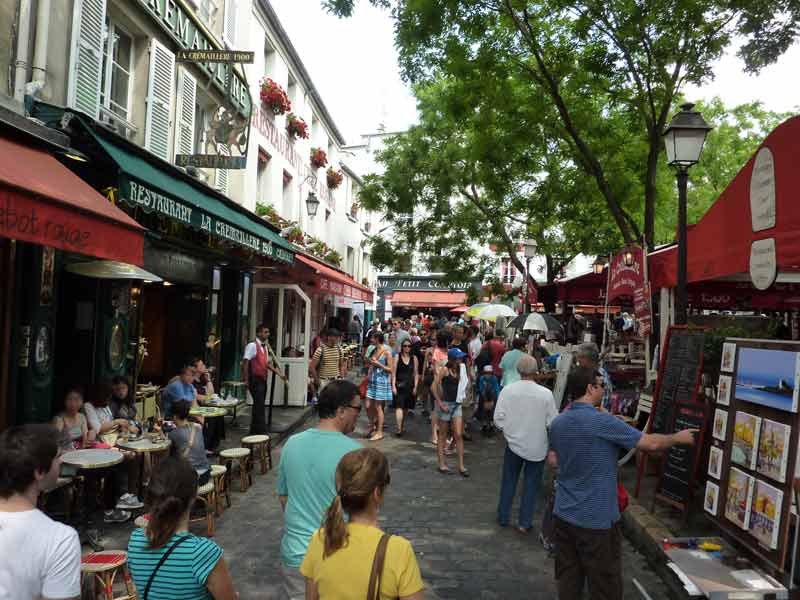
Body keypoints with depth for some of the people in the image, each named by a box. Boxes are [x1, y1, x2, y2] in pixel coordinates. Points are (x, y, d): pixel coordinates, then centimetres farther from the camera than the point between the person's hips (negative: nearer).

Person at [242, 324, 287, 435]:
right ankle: (261, 432, -6)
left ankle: (254, 432, 24)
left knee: (259, 405, 14)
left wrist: (279, 373, 10)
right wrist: (246, 379, -19)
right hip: (255, 380, -9)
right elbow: (245, 362, -16)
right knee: (259, 405, -10)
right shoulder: (252, 346, -13)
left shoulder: (265, 347, 14)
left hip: (263, 379, 9)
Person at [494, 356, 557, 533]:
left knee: (509, 481, 19)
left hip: (514, 444, 1)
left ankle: (503, 517, 31)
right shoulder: (546, 394, -17)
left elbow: (498, 418, -10)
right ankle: (524, 523, 21)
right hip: (537, 447, -1)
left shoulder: (507, 390, -14)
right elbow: (553, 423, -10)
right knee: (531, 484, 15)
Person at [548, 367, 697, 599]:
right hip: (596, 519, -6)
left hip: (563, 514, 6)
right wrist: (678, 438, 5)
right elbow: (650, 443, -12)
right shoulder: (603, 421, -20)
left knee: (568, 580, 16)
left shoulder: (557, 423, 2)